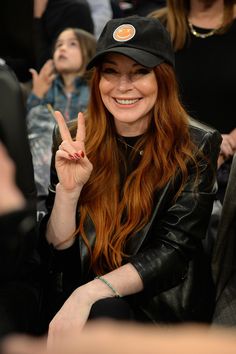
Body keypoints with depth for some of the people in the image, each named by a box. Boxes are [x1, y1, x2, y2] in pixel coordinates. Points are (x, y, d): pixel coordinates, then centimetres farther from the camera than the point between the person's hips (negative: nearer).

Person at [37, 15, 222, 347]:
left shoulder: (198, 146, -8)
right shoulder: (73, 140, -2)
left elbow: (174, 250, -13)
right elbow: (56, 249, -2)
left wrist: (89, 293, -26)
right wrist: (68, 190, -22)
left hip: (161, 305, -2)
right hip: (73, 299, 2)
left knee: (101, 316, -32)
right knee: (100, 316, -31)